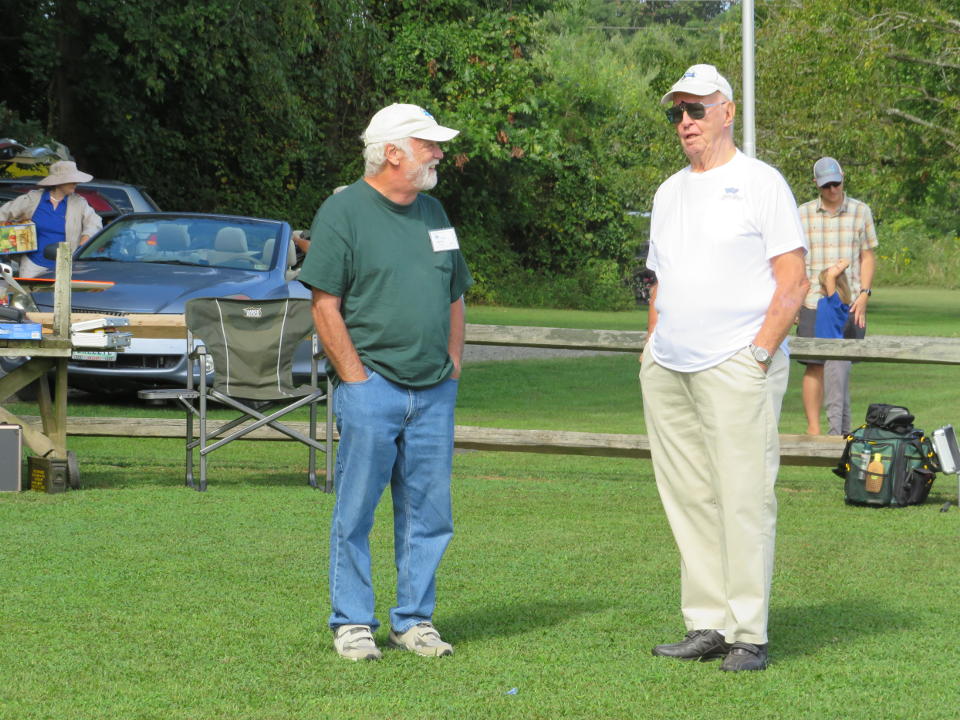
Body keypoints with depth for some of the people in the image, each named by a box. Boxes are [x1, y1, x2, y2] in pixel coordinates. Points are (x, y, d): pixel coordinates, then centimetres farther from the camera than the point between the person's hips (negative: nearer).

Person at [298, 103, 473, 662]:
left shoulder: (433, 213, 16)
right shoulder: (343, 212, -4)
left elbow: (456, 297, 23)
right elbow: (325, 305, -8)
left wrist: (453, 364, 11)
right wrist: (356, 379, -11)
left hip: (434, 391, 6)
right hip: (372, 385, -6)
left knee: (429, 512, 6)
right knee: (357, 511, -1)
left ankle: (415, 620, 15)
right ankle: (353, 623, 7)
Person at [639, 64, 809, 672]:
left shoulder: (761, 183, 0)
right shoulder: (670, 193, 20)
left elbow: (793, 282, -5)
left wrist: (759, 354, -13)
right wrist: (653, 351, 13)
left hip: (736, 367, -7)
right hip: (667, 370, 7)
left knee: (744, 500, -9)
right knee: (688, 500, 5)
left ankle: (750, 636, -7)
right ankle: (707, 626, 11)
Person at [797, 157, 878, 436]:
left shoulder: (860, 212, 8)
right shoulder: (803, 214, 8)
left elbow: (867, 256, 9)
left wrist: (864, 294, -2)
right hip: (813, 301, 1)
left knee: (839, 365, -8)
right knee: (814, 366, 0)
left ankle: (838, 429, -5)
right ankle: (813, 427, 6)